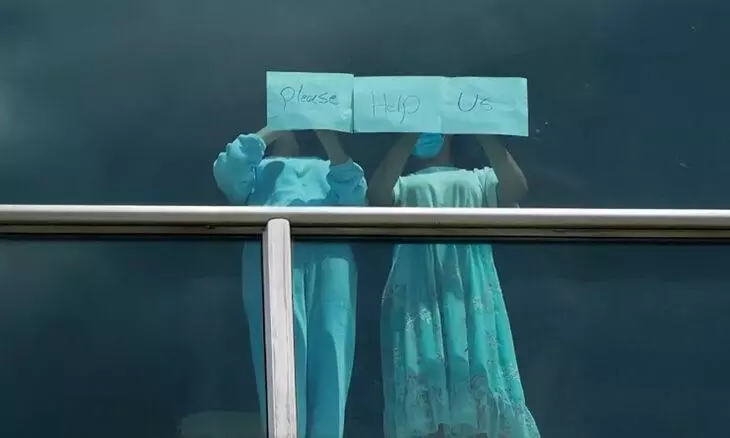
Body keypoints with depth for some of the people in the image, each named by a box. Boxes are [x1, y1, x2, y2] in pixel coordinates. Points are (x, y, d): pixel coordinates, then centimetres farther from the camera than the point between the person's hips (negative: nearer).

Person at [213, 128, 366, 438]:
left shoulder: (326, 168, 38)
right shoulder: (257, 168, 37)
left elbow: (355, 195, 16)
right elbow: (229, 171, 14)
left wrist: (329, 137, 11)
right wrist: (267, 132, 24)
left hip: (331, 252, 1)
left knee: (330, 361, -15)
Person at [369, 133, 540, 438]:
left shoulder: (478, 179, 25)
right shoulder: (404, 185, 25)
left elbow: (516, 188, 2)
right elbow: (377, 196, -1)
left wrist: (482, 132, 1)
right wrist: (408, 137, 0)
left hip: (470, 293, 0)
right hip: (418, 296, 0)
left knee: (477, 391, -11)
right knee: (424, 393, -13)